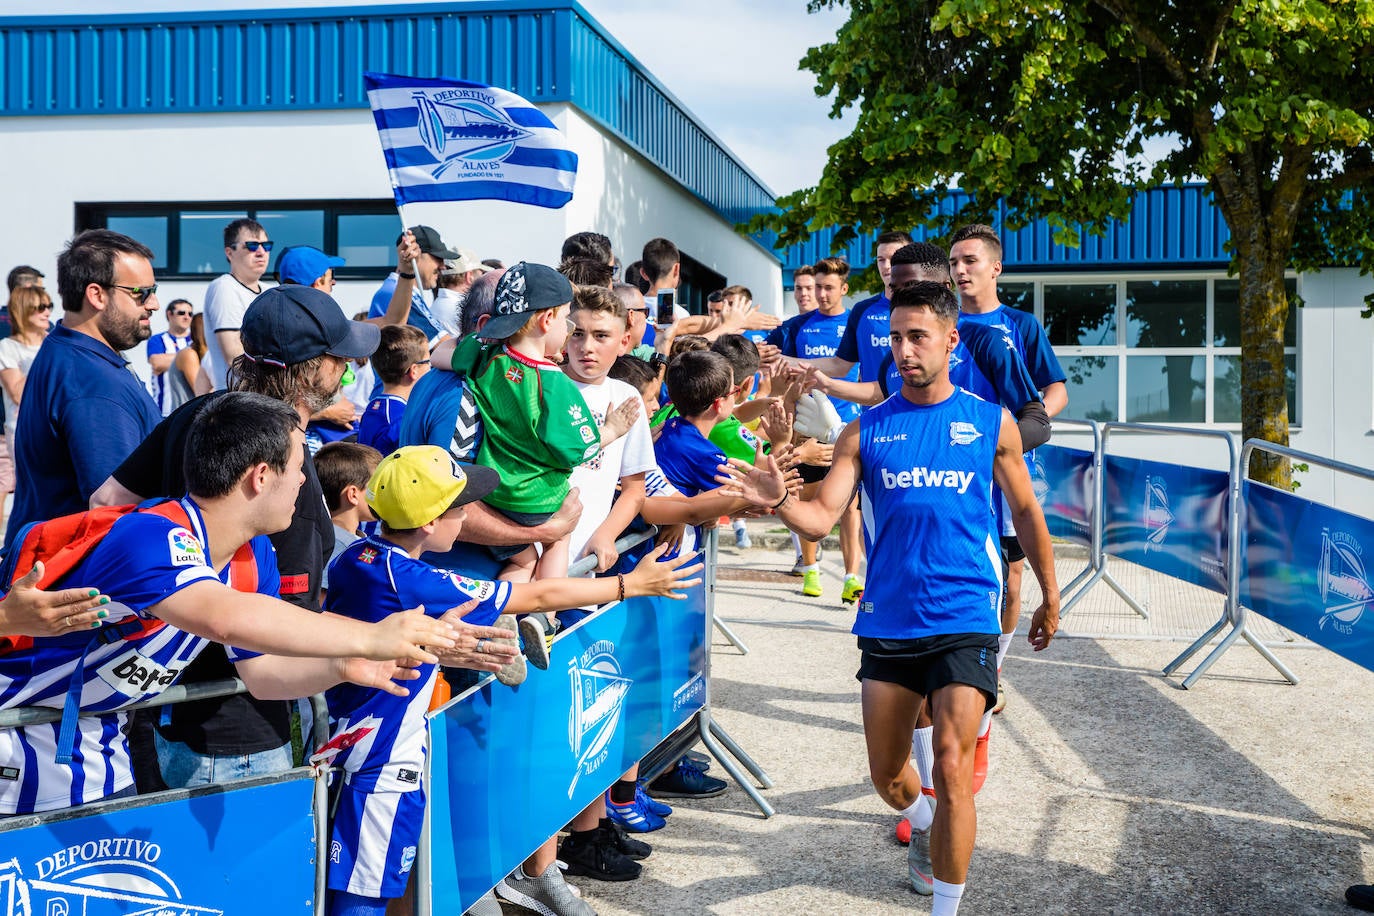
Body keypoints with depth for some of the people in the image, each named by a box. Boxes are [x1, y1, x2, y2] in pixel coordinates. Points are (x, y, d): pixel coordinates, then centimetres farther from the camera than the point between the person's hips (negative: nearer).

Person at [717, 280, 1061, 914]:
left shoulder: (991, 422, 3)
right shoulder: (866, 430, 3)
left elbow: (1025, 512, 14)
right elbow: (821, 518, -5)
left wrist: (1050, 597, 19)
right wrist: (778, 500, -26)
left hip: (964, 622, -2)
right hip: (888, 622, 2)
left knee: (951, 769, -14)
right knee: (886, 773, 15)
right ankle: (922, 826, 49)